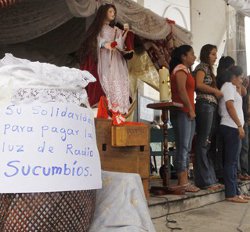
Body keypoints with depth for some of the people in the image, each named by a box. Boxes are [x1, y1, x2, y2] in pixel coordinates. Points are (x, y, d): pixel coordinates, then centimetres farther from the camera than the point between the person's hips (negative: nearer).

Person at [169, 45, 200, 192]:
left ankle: (184, 180, 10)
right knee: (183, 147, -10)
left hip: (187, 113, 10)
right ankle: (183, 182, -9)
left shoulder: (186, 70, 25)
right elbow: (181, 90, -16)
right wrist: (190, 109, -15)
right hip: (182, 112, -10)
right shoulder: (181, 69, -3)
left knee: (186, 148, 7)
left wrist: (191, 110, 11)